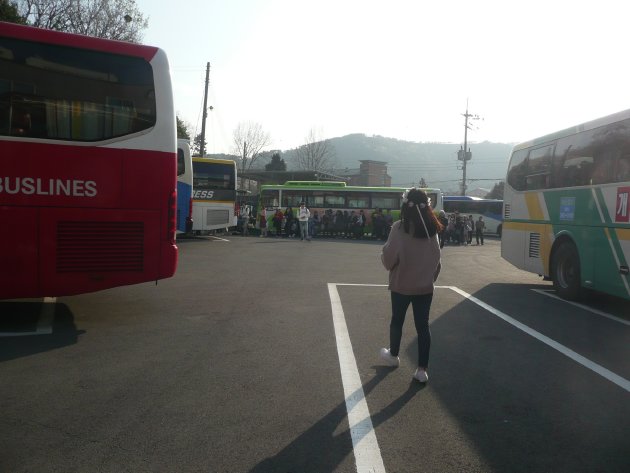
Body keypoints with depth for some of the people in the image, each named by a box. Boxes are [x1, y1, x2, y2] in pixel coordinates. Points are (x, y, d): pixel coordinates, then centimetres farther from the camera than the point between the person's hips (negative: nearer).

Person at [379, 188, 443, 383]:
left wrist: (384, 253, 8)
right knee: (423, 325, 8)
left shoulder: (399, 227, -16)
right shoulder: (432, 229, -3)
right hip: (425, 286, 3)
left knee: (397, 321, 18)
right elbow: (437, 259, 5)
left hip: (402, 285, -2)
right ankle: (422, 369, 9)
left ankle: (393, 355, 38)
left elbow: (389, 259, -13)